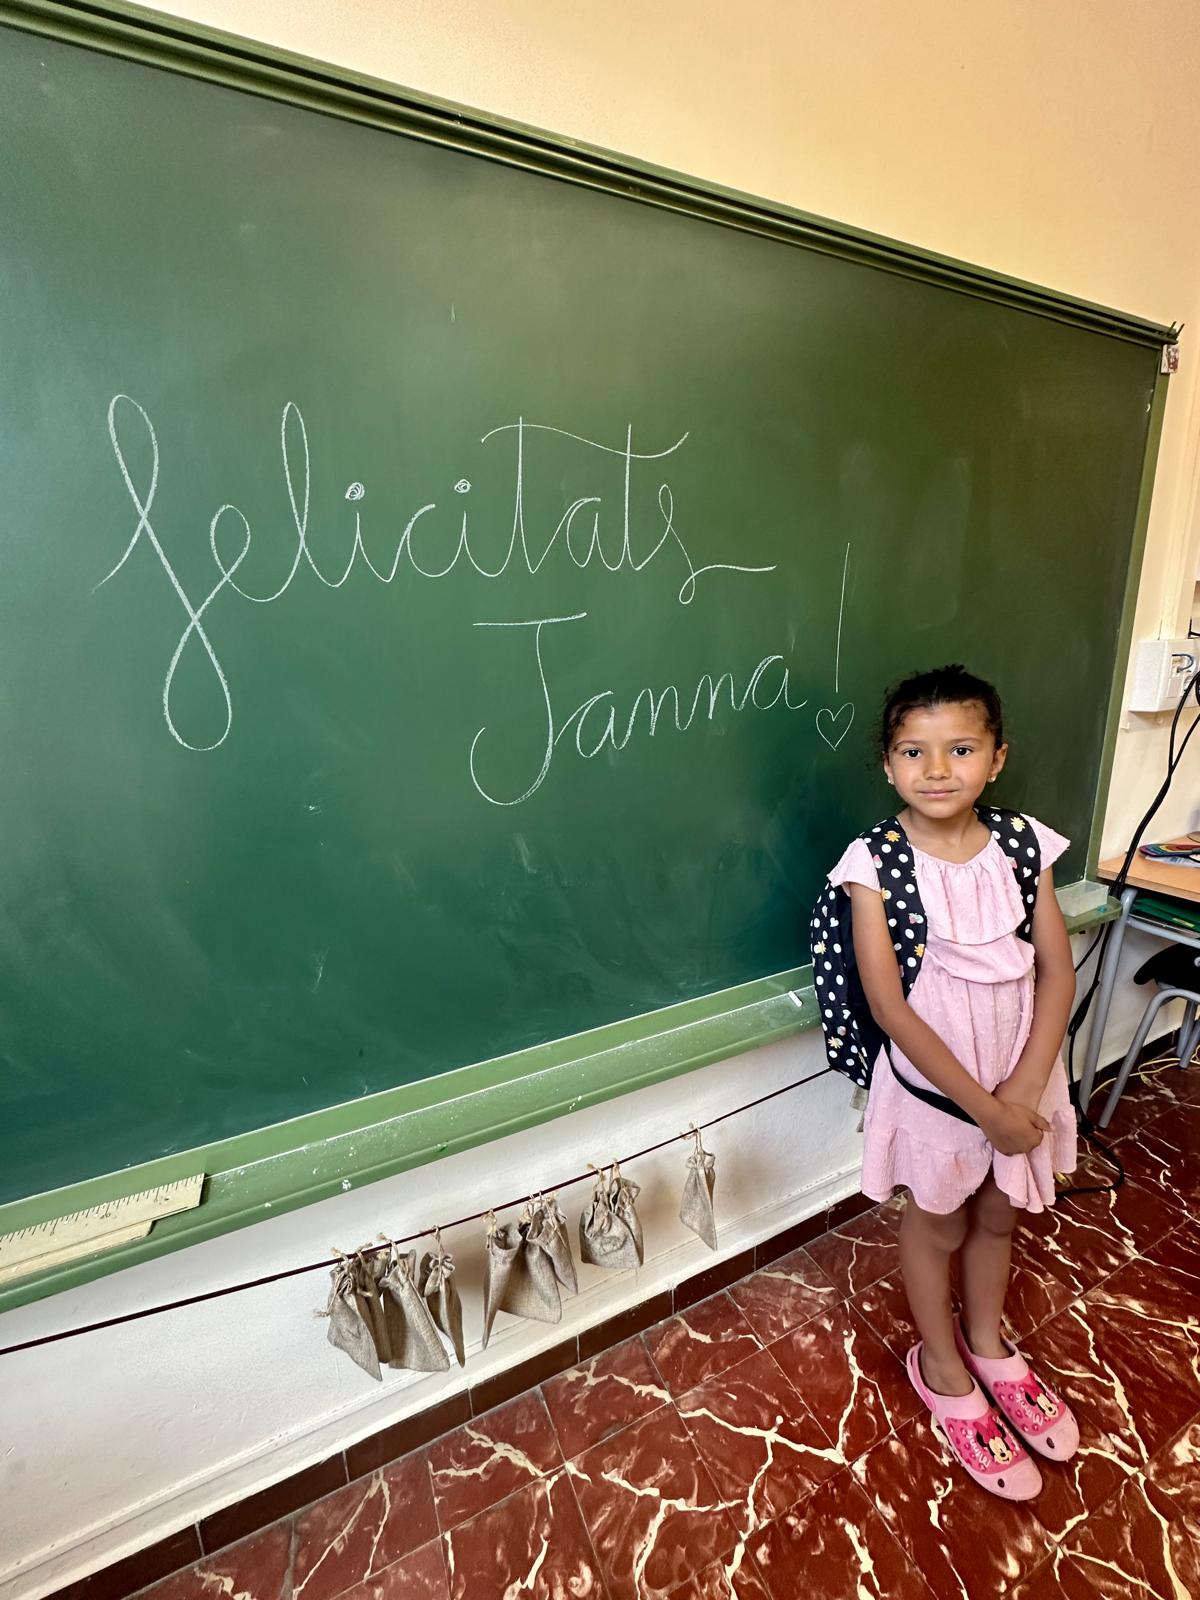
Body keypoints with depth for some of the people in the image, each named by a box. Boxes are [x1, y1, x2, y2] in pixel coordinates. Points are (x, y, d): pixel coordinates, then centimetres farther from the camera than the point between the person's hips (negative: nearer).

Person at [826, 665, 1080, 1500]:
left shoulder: (1023, 842, -11)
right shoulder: (875, 862, -21)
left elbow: (1058, 972, -7)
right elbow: (889, 1004, -21)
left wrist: (1022, 1094, -14)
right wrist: (983, 1105, -17)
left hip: (1022, 1079, 4)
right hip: (932, 1085, -3)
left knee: (998, 1217, 25)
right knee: (938, 1228, 20)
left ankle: (988, 1345, 54)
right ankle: (943, 1371, 47)